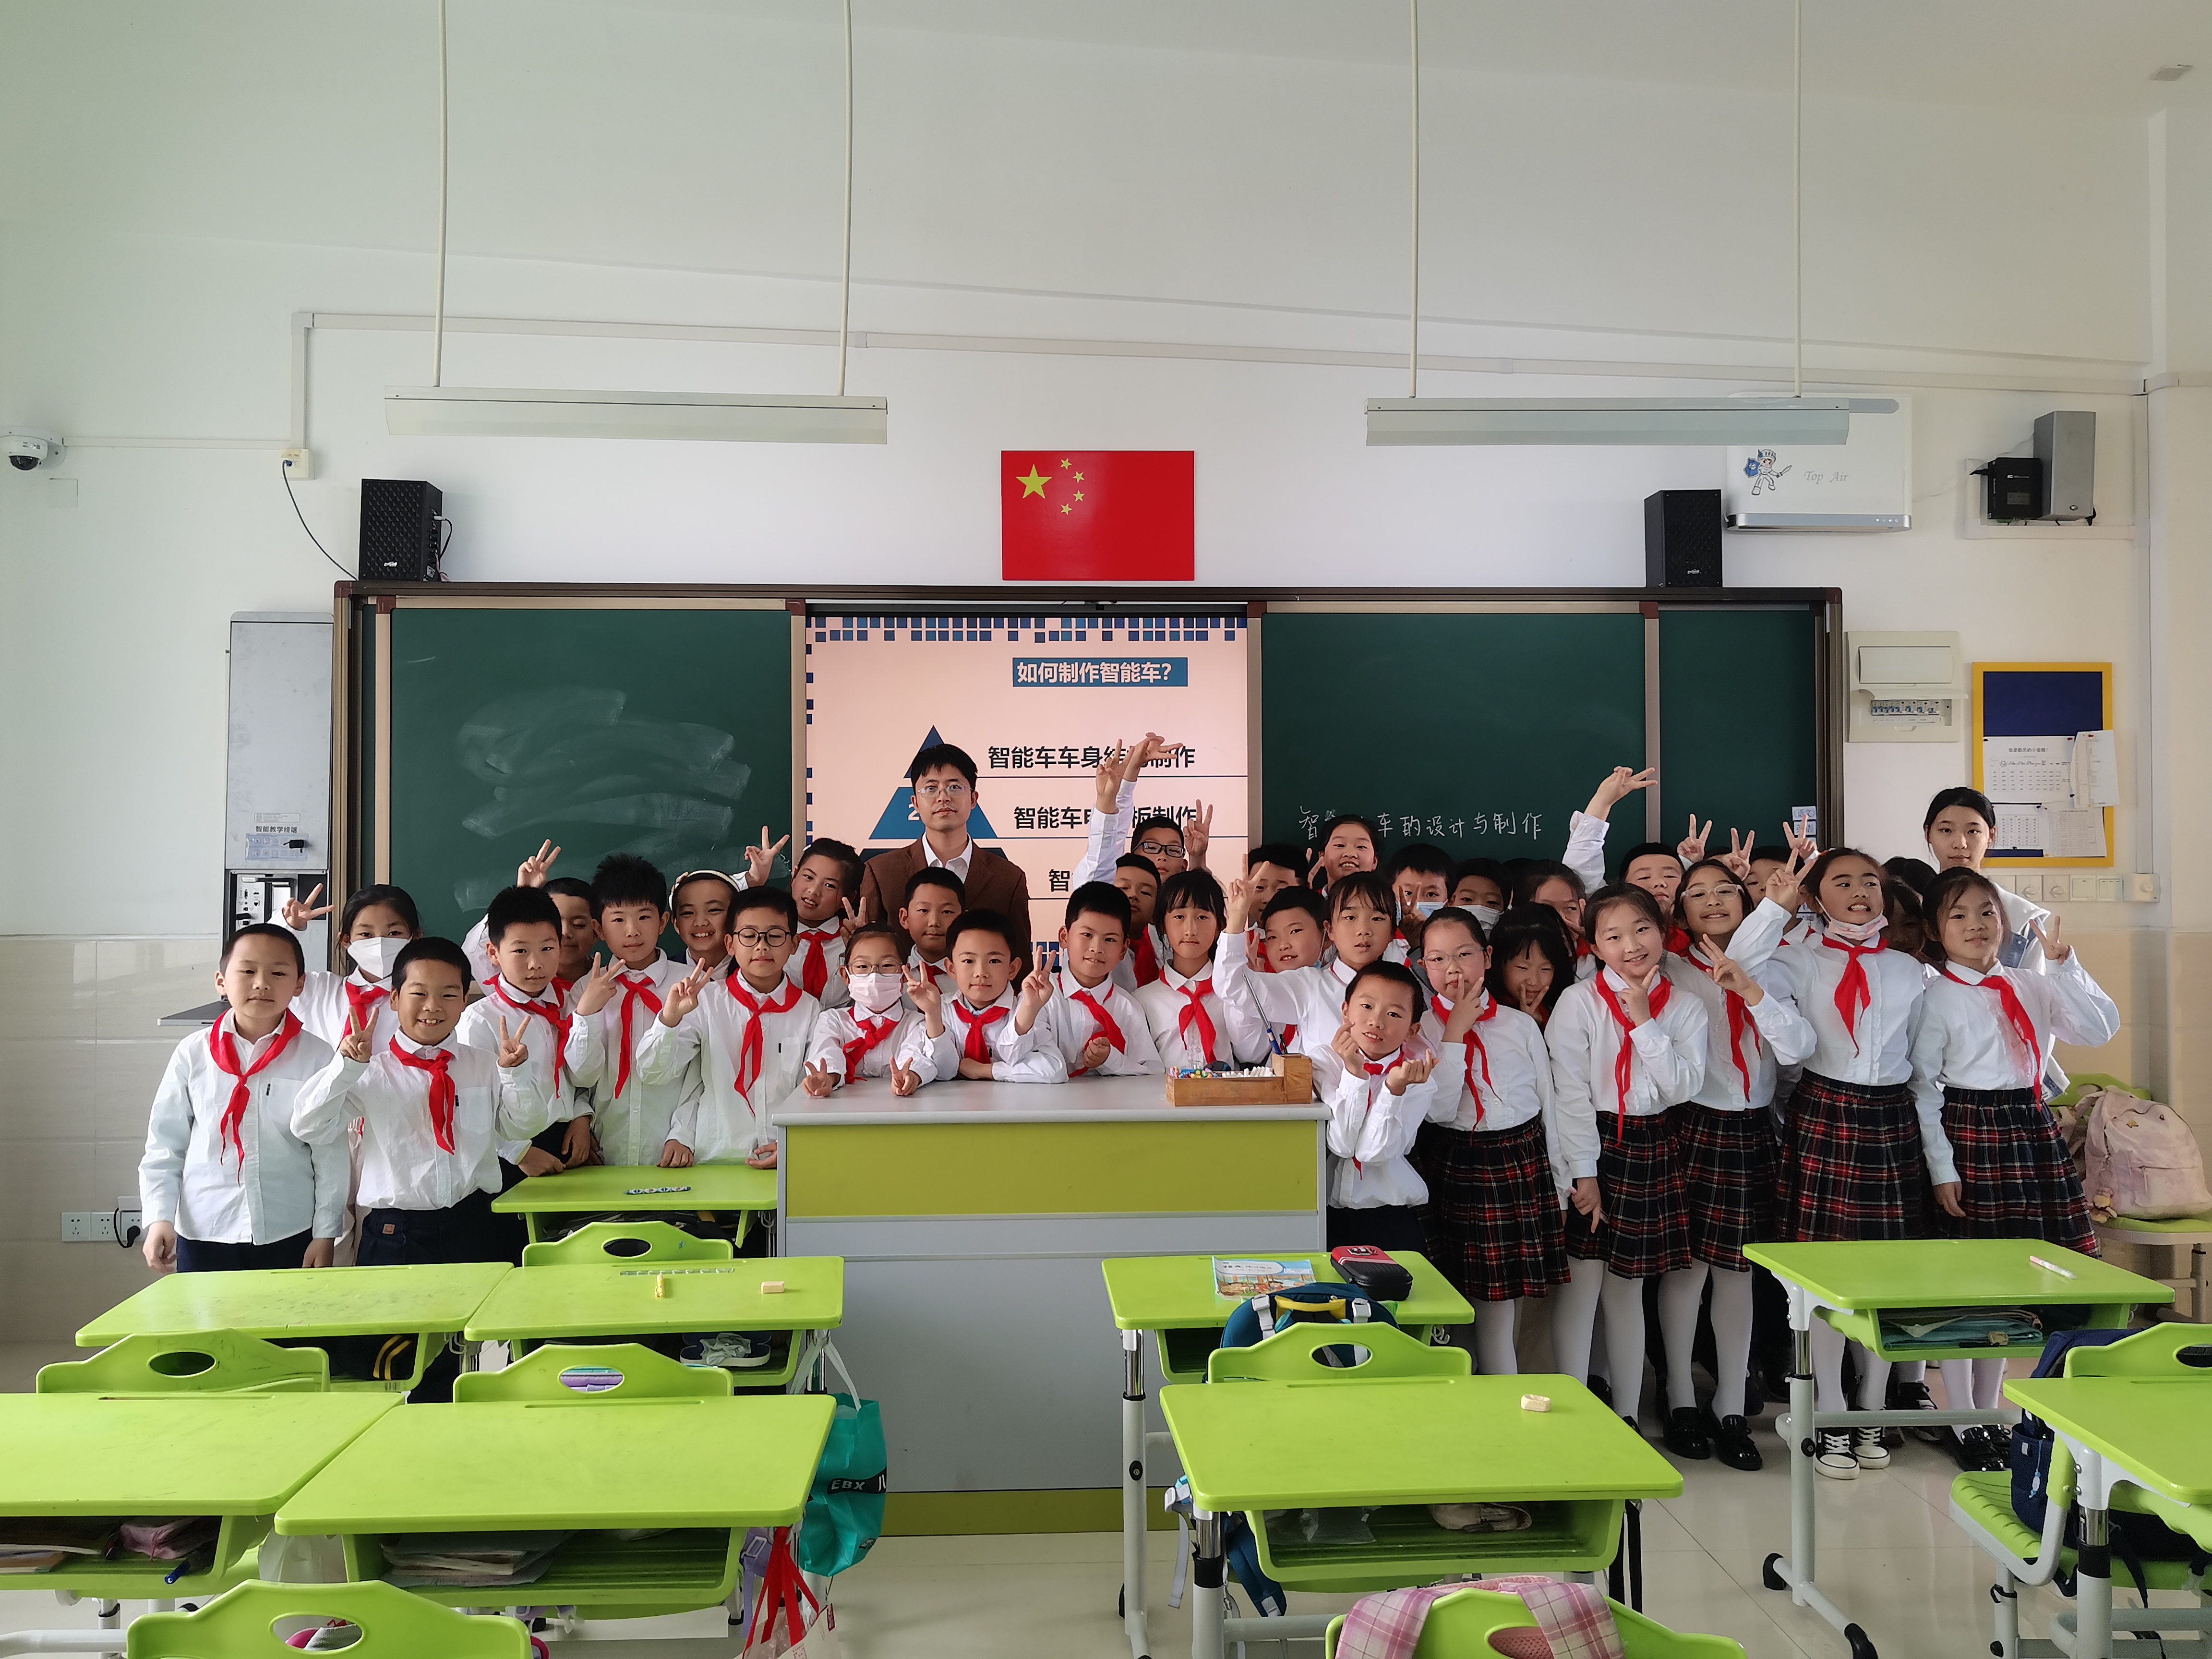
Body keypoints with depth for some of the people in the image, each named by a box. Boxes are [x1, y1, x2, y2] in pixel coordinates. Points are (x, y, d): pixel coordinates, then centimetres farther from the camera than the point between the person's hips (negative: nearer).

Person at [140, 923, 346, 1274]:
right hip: (202, 1236, 1)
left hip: (290, 1236, -1)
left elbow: (330, 1154, -1)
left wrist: (325, 1234, -1)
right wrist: (159, 1218, -5)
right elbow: (164, 1146, 4)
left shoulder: (316, 1057, -4)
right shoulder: (193, 1055, -1)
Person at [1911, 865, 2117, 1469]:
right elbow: (1922, 1087, -7)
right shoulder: (1937, 997, -5)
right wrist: (1942, 1169, -11)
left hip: (2033, 1130, 5)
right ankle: (1963, 1426, 12)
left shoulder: (2032, 987, 9)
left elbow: (2101, 1029, -1)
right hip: (1969, 1132, -5)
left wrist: (2064, 963, -9)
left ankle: (1989, 1414, 24)